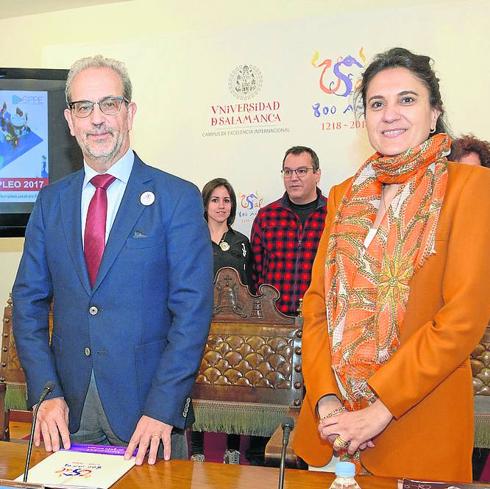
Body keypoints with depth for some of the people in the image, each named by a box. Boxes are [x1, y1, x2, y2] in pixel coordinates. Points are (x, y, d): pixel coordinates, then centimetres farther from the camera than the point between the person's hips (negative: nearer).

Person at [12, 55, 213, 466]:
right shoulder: (51, 201, 6)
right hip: (69, 406, 4)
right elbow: (29, 301, 5)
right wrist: (46, 393, -5)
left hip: (149, 405, -3)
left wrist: (162, 409, -17)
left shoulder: (178, 198, -7)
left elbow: (192, 309, -11)